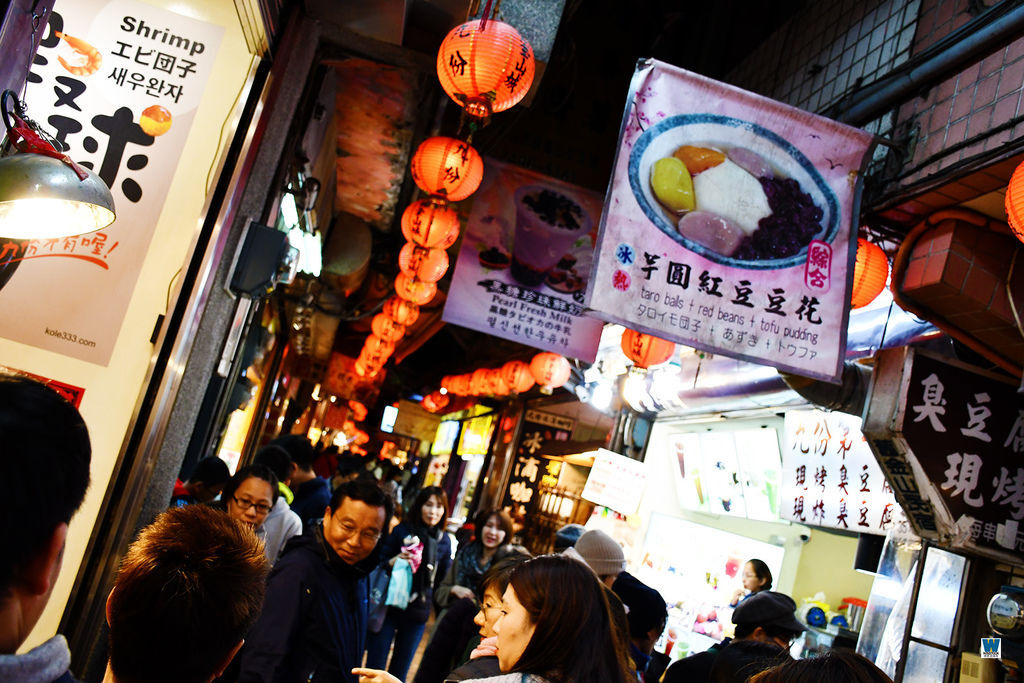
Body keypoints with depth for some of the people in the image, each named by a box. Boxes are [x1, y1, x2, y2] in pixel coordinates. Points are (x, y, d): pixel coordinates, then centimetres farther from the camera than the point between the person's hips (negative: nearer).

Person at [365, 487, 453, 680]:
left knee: (399, 671, 12)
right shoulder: (402, 531, -4)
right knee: (374, 667, 1)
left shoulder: (444, 541, 4)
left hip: (418, 614, 2)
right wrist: (394, 561, -19)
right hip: (389, 606, -2)